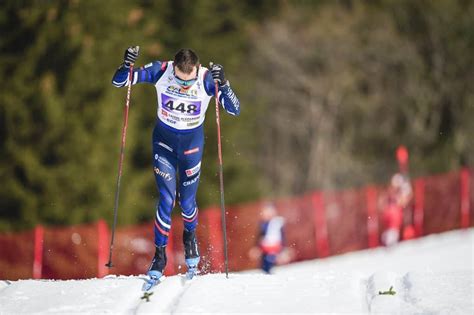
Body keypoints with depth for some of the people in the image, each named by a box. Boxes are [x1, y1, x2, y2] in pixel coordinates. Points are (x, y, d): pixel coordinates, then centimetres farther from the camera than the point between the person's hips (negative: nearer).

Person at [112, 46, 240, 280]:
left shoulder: (207, 79, -23)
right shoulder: (161, 71, -22)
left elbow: (234, 110, -26)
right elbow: (118, 82, -16)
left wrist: (223, 84, -42)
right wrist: (127, 65, -38)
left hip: (192, 142, 0)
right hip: (164, 140, 0)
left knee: (186, 201, 7)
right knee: (166, 199, -10)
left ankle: (190, 235, 40)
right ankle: (160, 254, 4)